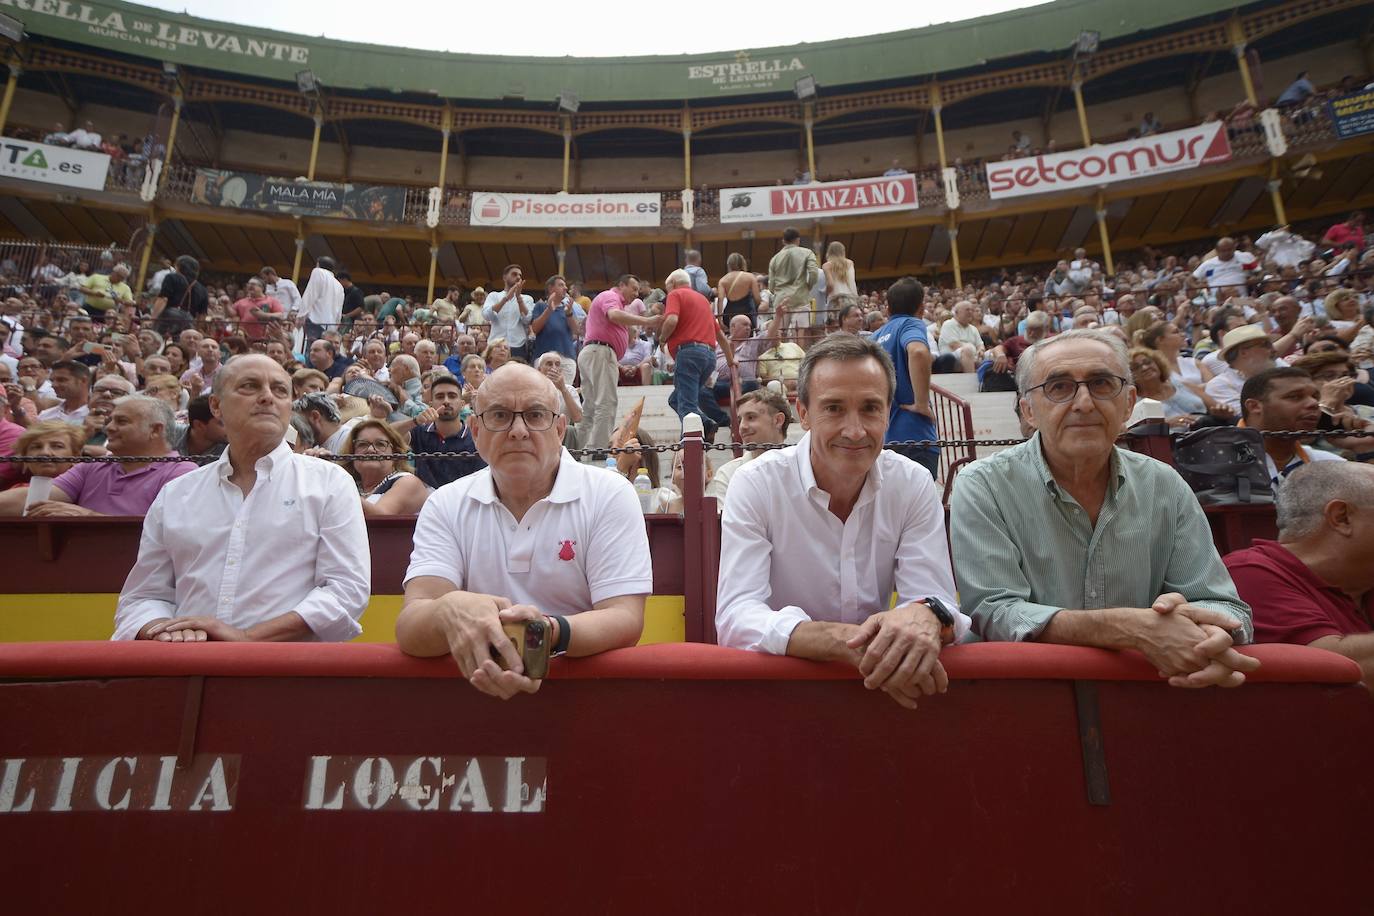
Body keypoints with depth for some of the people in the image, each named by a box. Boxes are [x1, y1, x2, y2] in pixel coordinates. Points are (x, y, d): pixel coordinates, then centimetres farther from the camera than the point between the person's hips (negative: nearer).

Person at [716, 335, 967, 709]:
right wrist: (844, 641, -37)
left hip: (881, 685, 5)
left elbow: (935, 598, -10)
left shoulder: (915, 485, -4)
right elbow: (735, 616, -21)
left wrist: (927, 616, -34)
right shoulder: (756, 483, -12)